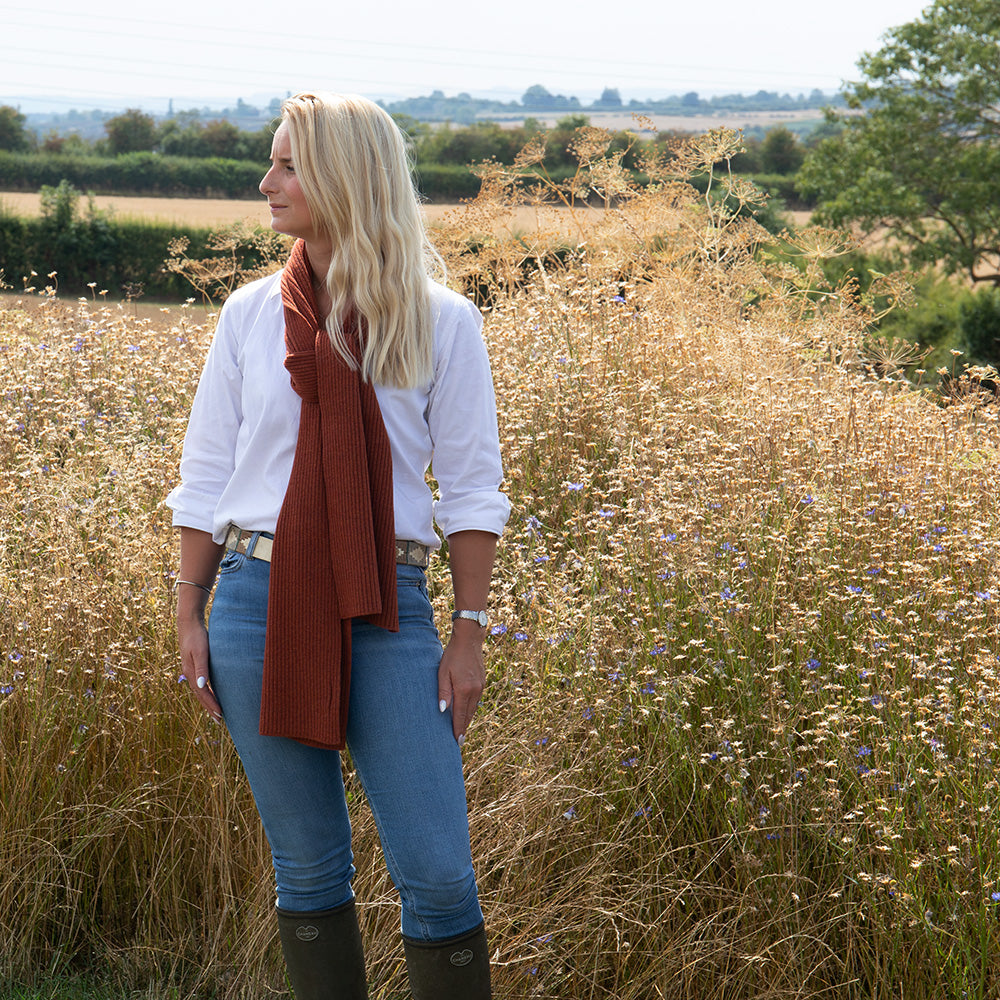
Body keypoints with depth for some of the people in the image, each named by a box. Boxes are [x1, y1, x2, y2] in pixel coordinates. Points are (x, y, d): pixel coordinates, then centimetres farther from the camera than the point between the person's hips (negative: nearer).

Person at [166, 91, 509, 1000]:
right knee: (308, 867, 9)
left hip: (387, 614, -2)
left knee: (437, 872, -4)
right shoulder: (252, 314, 6)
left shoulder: (441, 323, 0)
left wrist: (470, 632, -3)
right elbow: (206, 479, 10)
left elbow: (470, 490, 1)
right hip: (259, 602, 2)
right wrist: (190, 617, 6)